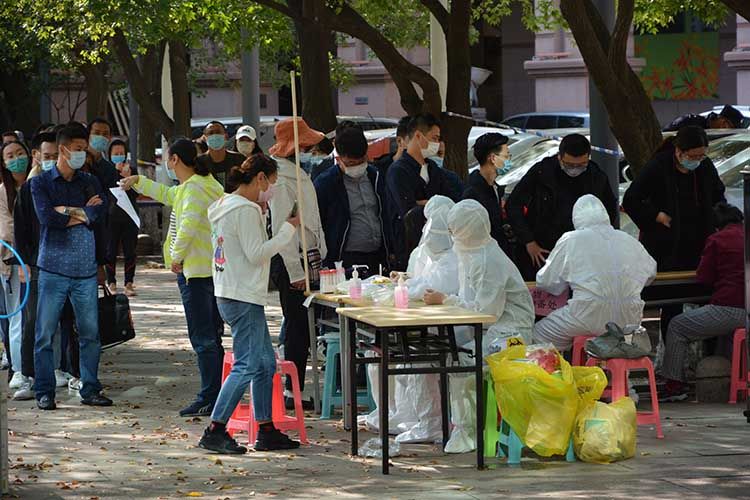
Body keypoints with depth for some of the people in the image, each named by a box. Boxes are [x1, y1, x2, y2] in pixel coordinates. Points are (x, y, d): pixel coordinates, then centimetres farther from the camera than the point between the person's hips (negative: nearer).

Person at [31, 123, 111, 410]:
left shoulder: (89, 182, 13)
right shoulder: (41, 183, 3)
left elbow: (99, 211, -5)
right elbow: (46, 217, -13)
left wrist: (67, 211, -10)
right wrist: (82, 212, -5)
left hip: (85, 268, 3)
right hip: (53, 267, -3)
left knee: (90, 332, 4)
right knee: (45, 333, -2)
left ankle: (90, 390, 12)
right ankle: (44, 392, 5)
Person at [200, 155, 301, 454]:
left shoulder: (226, 205, 16)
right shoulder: (246, 210, -15)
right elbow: (256, 253, -18)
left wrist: (261, 216, 15)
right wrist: (288, 229, -12)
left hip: (229, 293, 11)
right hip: (243, 297, -11)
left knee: (265, 363, 13)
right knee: (246, 366, -10)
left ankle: (266, 432, 16)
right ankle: (215, 432, -10)